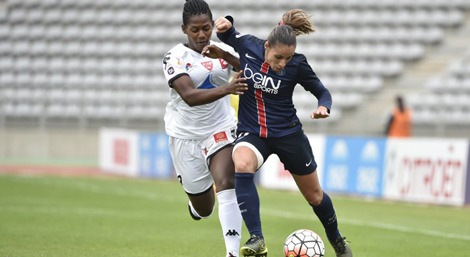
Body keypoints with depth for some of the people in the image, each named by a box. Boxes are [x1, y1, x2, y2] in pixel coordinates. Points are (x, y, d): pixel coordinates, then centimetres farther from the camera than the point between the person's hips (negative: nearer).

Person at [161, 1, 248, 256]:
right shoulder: (175, 57, -13)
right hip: (186, 135, -1)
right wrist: (226, 89, -43)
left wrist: (225, 56, -31)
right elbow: (189, 96, -28)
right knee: (203, 209, 9)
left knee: (226, 185, -24)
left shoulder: (222, 50, -1)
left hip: (221, 130, 1)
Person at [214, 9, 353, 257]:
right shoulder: (247, 45, -15)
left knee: (314, 195, 14)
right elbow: (228, 35, 8)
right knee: (241, 165, -35)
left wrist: (324, 107, -26)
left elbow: (322, 91, -5)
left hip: (288, 134, 0)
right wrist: (226, 24, -14)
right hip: (251, 132, 0)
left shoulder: (297, 64, -19)